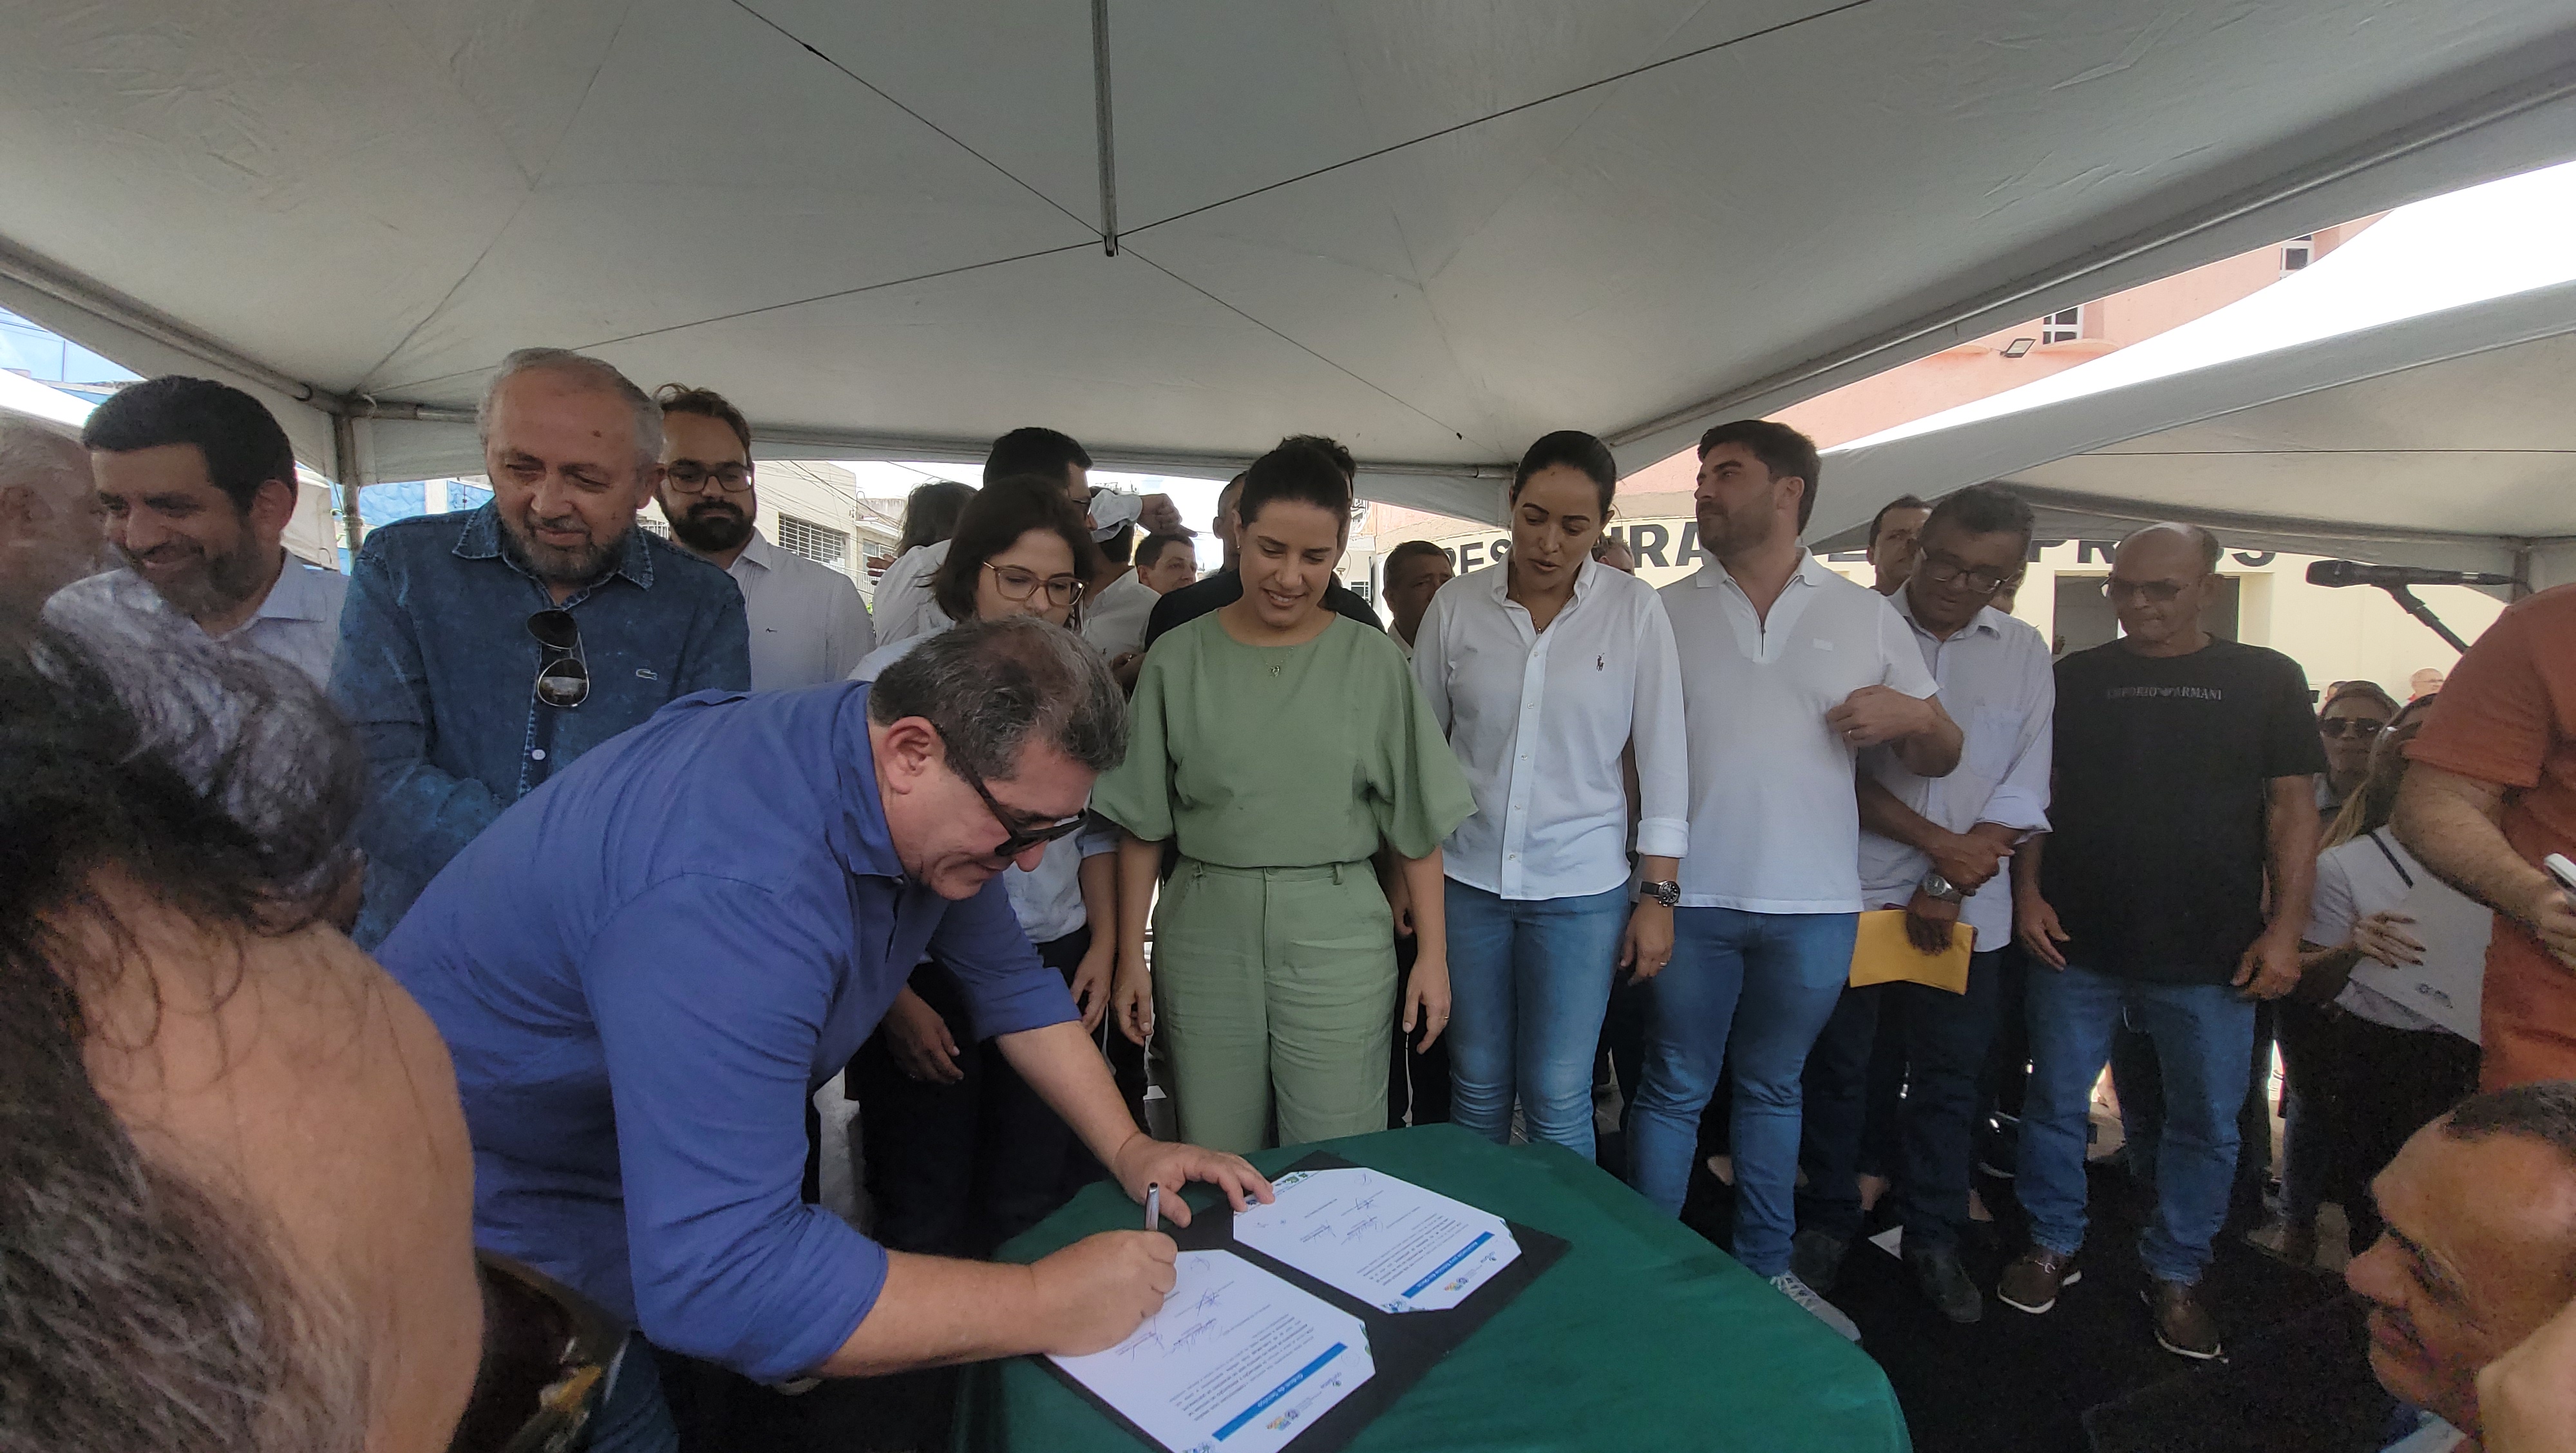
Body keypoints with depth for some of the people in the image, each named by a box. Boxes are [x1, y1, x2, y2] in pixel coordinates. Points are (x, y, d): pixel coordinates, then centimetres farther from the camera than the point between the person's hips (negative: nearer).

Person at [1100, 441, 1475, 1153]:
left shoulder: (1371, 659, 1)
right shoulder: (1179, 658, 2)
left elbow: (1417, 821, 3)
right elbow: (1143, 824, 4)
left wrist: (1432, 955, 1)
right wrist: (1130, 956, 2)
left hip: (1338, 934, 0)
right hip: (1205, 928, 1)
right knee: (1211, 1173, 11)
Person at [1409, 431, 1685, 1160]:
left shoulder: (1634, 609, -3)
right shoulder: (1455, 608, -1)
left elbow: (1662, 754, -1)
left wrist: (1660, 895, -3)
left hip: (1581, 887, -1)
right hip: (1467, 878, 2)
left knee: (1557, 1100, 4)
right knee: (1477, 1091, 13)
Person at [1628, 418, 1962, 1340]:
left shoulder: (1868, 618, 6)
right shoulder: (1665, 614, 4)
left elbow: (1940, 758, 10)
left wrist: (1913, 716, -12)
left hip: (1814, 905, 1)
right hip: (1691, 895, -1)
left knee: (1772, 1089, 17)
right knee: (1674, 1089, 7)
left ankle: (1765, 1267, 34)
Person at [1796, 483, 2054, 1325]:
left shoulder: (2024, 655, 6)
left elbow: (2023, 793, 1)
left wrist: (1947, 887, -9)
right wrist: (1939, 842, -13)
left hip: (1966, 910, 3)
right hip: (1854, 896, -2)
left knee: (1948, 1079, 13)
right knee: (1837, 1067, 9)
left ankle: (1933, 1239, 30)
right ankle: (1827, 1223, 27)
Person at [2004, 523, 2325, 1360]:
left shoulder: (2266, 680, 5)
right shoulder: (2075, 678, 6)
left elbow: (2292, 808, 3)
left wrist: (2285, 929, -5)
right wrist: (2028, 892, -4)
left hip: (2211, 954, 0)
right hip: (2076, 943, 0)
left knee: (2207, 1123, 10)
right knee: (2057, 1104, 7)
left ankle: (2177, 1273, 28)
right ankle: (2052, 1246, 25)